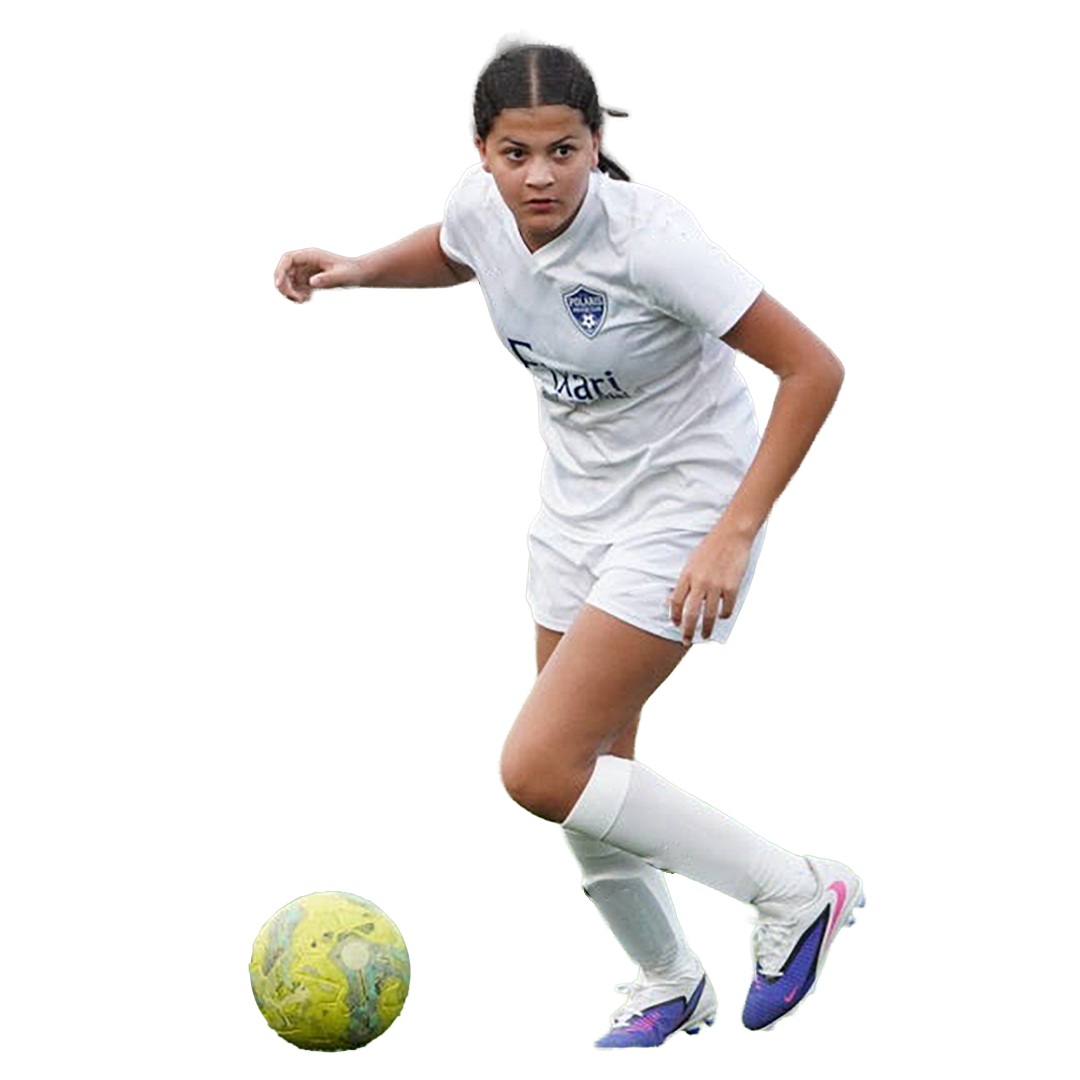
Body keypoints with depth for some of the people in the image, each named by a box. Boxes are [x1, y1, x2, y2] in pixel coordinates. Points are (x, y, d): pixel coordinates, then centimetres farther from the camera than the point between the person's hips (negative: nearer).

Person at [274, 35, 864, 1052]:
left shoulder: (647, 236, -28)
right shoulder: (482, 205, -9)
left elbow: (813, 368, -25)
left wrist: (734, 533, -28)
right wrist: (355, 269, 0)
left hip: (685, 508, -7)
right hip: (578, 507, 7)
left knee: (538, 770, -16)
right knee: (589, 785, 13)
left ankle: (793, 890, -2)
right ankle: (668, 984, 39)